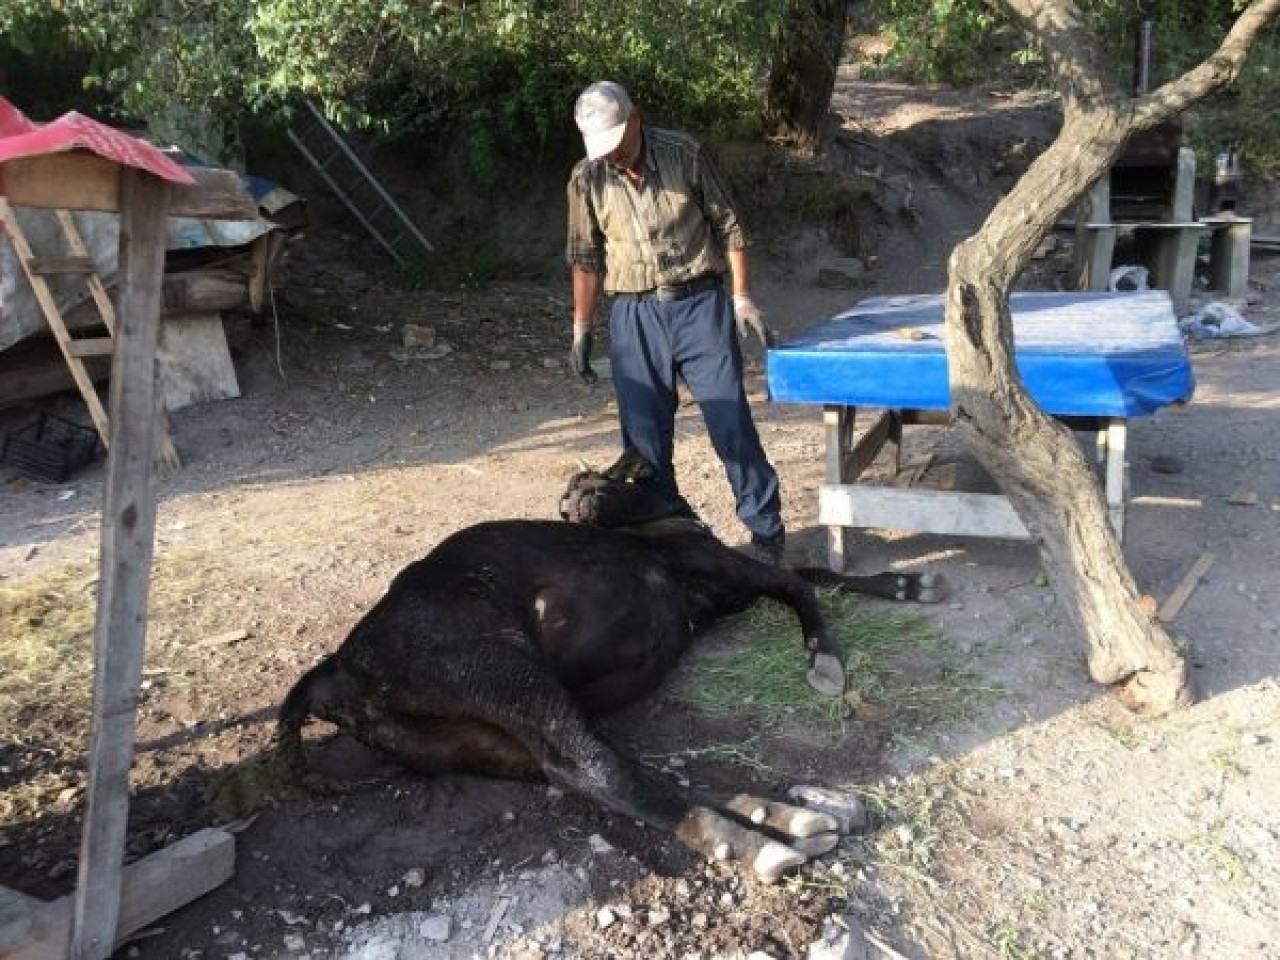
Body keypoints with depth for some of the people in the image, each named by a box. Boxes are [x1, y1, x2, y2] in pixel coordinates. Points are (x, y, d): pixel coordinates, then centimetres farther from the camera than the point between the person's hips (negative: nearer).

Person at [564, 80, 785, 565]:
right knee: (644, 436, 4)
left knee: (732, 423, -2)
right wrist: (581, 330, 6)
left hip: (700, 305, -2)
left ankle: (766, 530, 11)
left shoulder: (684, 153, -3)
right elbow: (585, 258, 8)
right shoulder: (586, 179, 1)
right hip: (635, 317, 2)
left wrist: (742, 298, -3)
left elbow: (728, 227, 2)